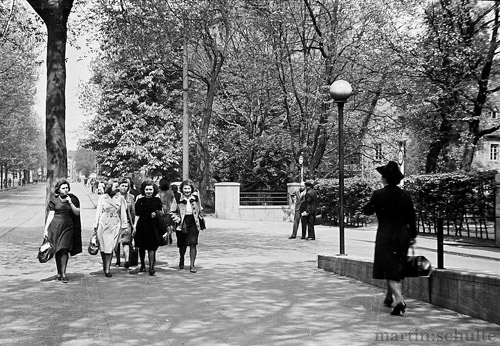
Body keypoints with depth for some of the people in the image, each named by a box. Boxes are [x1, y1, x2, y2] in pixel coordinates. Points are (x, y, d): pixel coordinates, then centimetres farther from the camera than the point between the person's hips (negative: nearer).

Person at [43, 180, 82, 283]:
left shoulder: (73, 198, 6)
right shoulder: (54, 199, 4)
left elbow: (77, 213, 1)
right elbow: (51, 215, 4)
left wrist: (70, 202, -9)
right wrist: (46, 229, 0)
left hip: (68, 227, 0)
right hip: (56, 226, 0)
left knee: (64, 249, -10)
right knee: (57, 250, 5)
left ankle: (63, 273, -8)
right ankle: (59, 273, 16)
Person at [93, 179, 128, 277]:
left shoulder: (120, 198, 5)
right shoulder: (102, 198, 4)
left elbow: (123, 213, 8)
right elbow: (98, 212, 6)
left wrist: (124, 226, 5)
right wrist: (95, 225, 4)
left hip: (115, 225, 0)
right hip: (103, 224, 0)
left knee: (110, 247, -5)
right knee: (103, 247, 3)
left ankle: (107, 268, 0)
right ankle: (105, 265, 23)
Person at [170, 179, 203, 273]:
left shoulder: (196, 198, 4)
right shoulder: (177, 200, -3)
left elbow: (199, 211, 16)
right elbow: (172, 212, 5)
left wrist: (200, 222, 12)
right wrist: (178, 220, -8)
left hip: (193, 224, 1)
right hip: (182, 225, -1)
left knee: (193, 244, -9)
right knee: (182, 245, 10)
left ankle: (192, 265, -3)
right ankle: (181, 260, 39)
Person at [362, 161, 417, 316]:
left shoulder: (378, 194, -10)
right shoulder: (405, 195, 1)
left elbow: (368, 211, 0)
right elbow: (411, 217, 4)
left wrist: (369, 204, 19)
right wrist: (412, 235, 12)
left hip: (385, 234, -4)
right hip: (403, 235, 4)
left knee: (389, 269, -3)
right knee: (396, 267, 18)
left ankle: (399, 300, -20)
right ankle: (389, 297, 33)